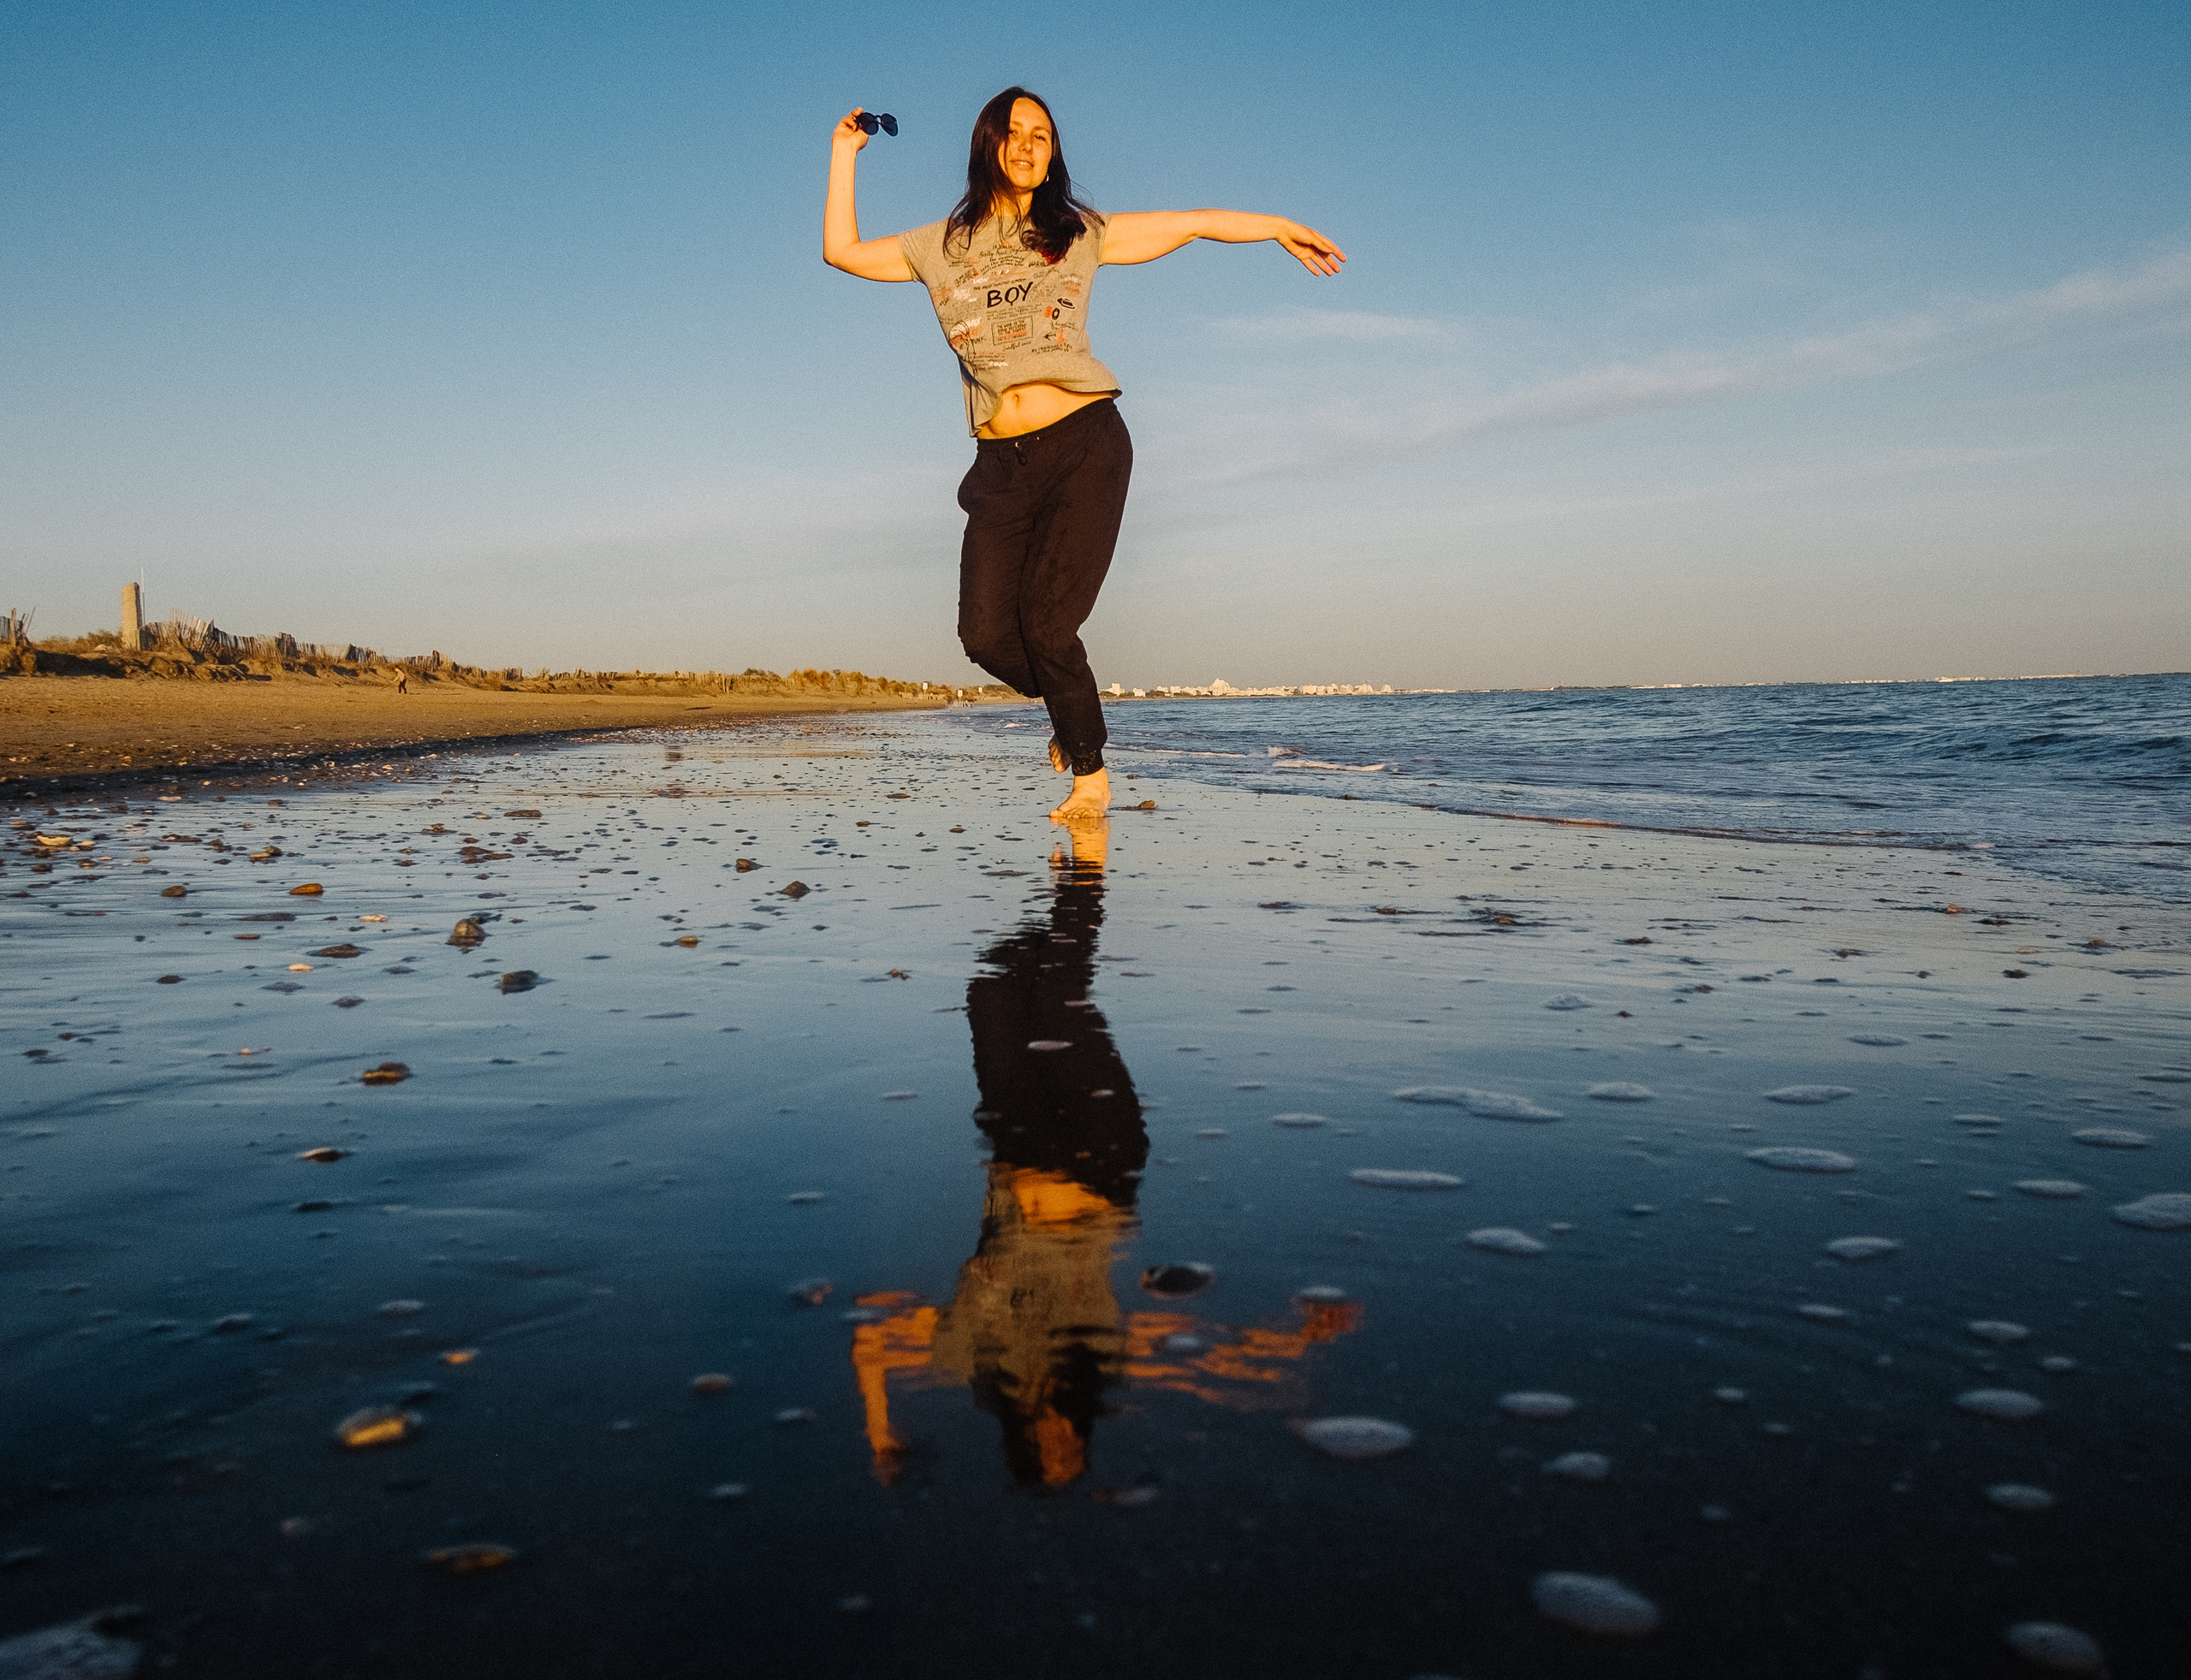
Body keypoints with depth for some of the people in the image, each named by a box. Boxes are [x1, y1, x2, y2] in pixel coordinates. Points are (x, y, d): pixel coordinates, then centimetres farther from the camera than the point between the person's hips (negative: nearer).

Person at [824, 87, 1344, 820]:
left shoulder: (1081, 235, 11)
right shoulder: (943, 247, 15)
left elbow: (1198, 222, 16)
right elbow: (842, 250, 17)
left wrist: (1281, 228, 18)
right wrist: (845, 153, 17)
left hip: (1083, 444, -2)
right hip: (1001, 463, 3)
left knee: (1046, 623, -13)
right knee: (986, 633, -7)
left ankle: (1091, 774, 7)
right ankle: (1071, 708, 25)